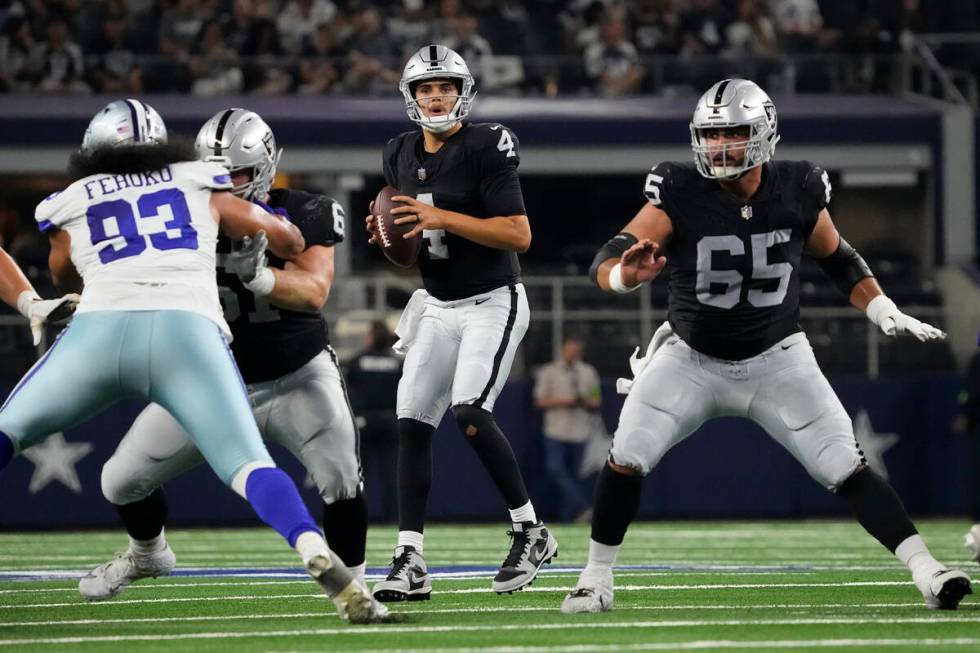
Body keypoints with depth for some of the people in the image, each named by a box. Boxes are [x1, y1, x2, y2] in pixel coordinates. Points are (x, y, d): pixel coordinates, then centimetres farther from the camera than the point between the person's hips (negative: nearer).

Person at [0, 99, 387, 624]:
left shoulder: (71, 207, 24)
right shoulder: (200, 188, 25)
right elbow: (288, 242, 34)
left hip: (100, 327, 0)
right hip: (187, 331, 0)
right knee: (248, 466, -4)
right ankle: (318, 557, -30)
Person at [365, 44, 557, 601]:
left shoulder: (485, 148, -15)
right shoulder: (402, 155, 6)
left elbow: (520, 236, -21)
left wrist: (443, 218, -26)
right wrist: (384, 233, -4)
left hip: (492, 303, -7)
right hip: (437, 306, 7)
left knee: (470, 411, -23)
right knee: (413, 423, -1)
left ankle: (531, 534, -6)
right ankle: (410, 566, 0)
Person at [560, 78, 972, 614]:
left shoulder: (797, 193, -12)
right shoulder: (680, 195, -20)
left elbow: (838, 260, 7)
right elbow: (606, 263, -28)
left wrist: (884, 312, -7)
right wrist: (627, 273, -52)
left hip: (776, 362, 1)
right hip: (691, 361, -1)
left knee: (845, 467, -9)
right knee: (627, 458, -15)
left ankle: (925, 570, -7)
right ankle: (597, 578, 2)